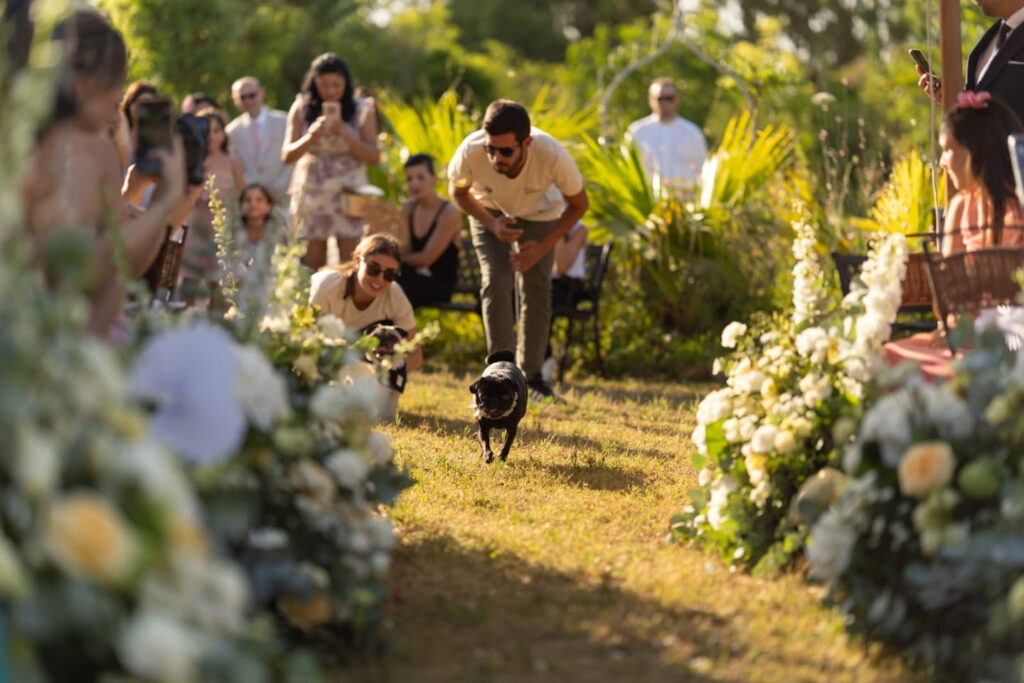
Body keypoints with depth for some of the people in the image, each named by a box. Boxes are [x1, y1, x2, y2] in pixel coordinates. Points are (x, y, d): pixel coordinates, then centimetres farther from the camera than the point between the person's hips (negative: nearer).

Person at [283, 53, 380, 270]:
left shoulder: (362, 111, 3)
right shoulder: (301, 109, 5)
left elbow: (374, 158, -2)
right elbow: (287, 156, 0)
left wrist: (346, 135, -16)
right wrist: (311, 137, -18)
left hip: (349, 193, -1)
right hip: (310, 193, 1)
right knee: (312, 266, -1)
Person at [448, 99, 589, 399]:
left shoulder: (553, 156, -40)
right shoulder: (471, 152, -39)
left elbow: (578, 204, -18)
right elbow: (458, 192, -12)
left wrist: (543, 246, -24)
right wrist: (492, 224, -26)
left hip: (538, 213, 0)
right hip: (489, 211, 0)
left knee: (537, 292, -2)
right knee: (496, 283, -16)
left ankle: (531, 375, 15)